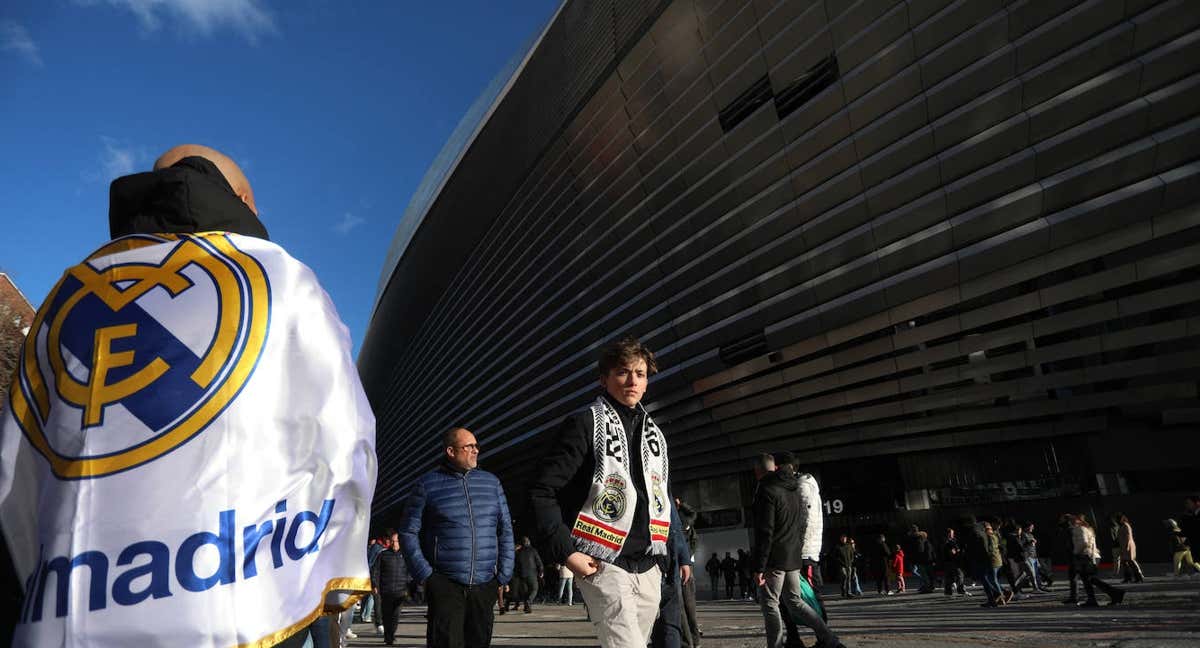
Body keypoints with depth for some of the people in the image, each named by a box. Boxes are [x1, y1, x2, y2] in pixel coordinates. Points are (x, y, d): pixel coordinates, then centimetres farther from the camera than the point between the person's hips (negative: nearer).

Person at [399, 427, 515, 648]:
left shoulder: (491, 482, 10)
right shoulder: (427, 484, 0)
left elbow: (505, 530, 11)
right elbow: (408, 532, 2)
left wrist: (504, 574, 3)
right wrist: (424, 573, -7)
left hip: (485, 584, 3)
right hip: (444, 583, -3)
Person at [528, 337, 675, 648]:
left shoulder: (654, 434, 14)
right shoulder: (585, 424, -7)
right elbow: (542, 491, -10)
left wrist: (660, 555, 14)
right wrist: (566, 552, -16)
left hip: (648, 569, 7)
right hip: (604, 565, -7)